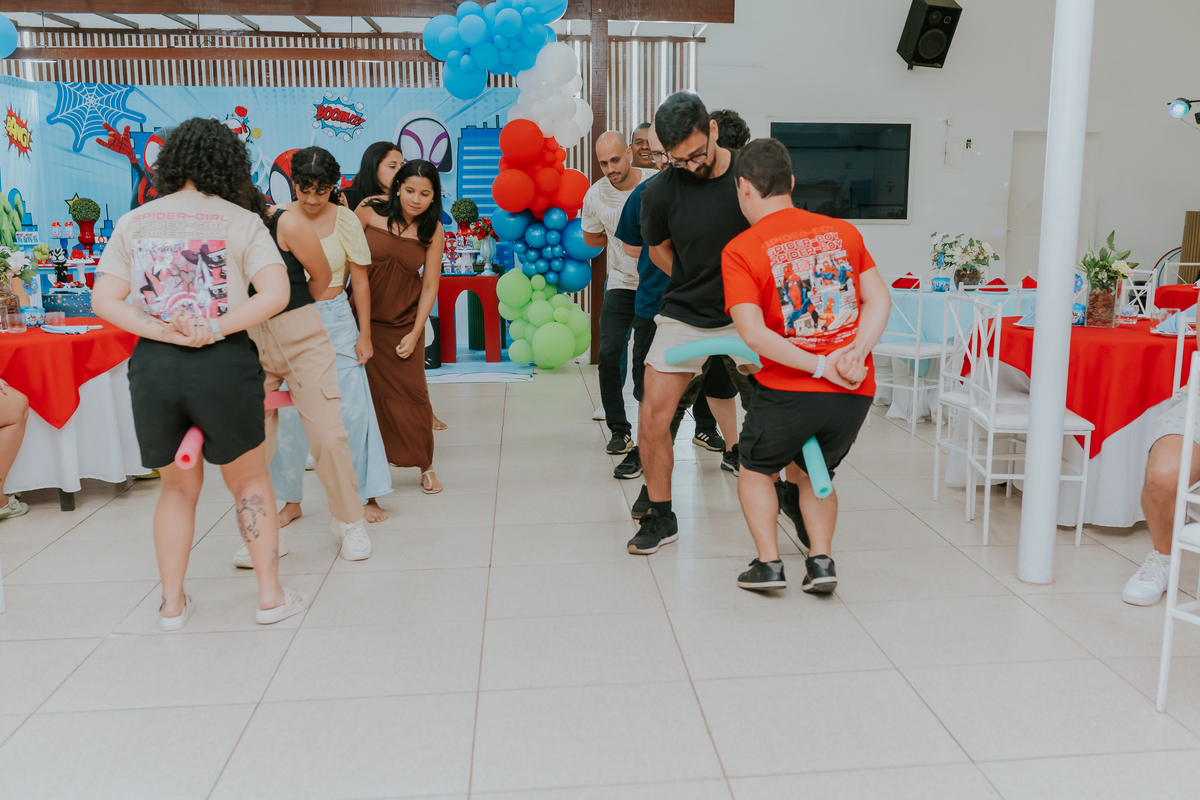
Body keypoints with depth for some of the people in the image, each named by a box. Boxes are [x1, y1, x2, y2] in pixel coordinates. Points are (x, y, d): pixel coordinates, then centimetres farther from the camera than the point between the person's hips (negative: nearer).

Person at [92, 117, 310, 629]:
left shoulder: (133, 222, 8)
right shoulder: (242, 221, -1)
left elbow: (104, 301, 0)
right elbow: (275, 294, -13)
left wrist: (169, 333, -8)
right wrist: (213, 329, -14)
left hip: (152, 365, 3)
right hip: (225, 363, -2)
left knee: (178, 487, 21)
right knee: (249, 481, 16)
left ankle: (172, 603, 26)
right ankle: (271, 595, 20)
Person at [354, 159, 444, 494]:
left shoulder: (433, 230, -5)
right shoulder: (370, 210, -9)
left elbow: (430, 286, -3)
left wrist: (415, 333, -8)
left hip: (404, 320, 0)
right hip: (364, 316, 0)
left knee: (412, 390, 0)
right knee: (367, 388, 3)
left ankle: (425, 466, 14)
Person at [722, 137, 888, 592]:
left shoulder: (739, 251, -5)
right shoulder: (842, 232, 10)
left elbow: (753, 333, -16)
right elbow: (879, 301, 4)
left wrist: (818, 365, -12)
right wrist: (854, 354, -7)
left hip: (788, 390, -4)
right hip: (855, 391, 4)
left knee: (756, 469, 22)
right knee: (811, 472, 27)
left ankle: (768, 564, 15)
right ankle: (821, 561, 16)